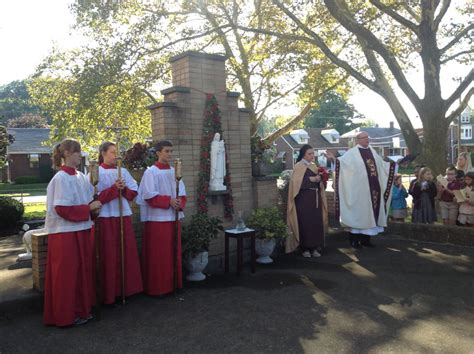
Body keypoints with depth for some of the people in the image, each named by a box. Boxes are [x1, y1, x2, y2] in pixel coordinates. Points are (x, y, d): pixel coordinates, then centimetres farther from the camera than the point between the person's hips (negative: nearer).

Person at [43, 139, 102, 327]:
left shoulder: (81, 176, 8)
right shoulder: (60, 179, -13)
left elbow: (89, 199, 16)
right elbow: (62, 209, -19)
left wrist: (95, 205, -5)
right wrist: (89, 207, -17)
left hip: (82, 231, 8)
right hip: (65, 233, -8)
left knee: (83, 271, 14)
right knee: (67, 275, 3)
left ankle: (82, 309, 28)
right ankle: (66, 315, 17)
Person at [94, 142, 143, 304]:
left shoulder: (123, 171, 10)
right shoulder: (96, 173, -3)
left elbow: (134, 191, 9)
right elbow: (96, 197, -12)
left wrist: (124, 188, -9)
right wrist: (113, 188, -20)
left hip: (124, 215, 5)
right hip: (106, 217, -5)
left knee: (127, 252, 8)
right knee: (110, 255, 0)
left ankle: (127, 287, 21)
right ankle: (110, 292, 11)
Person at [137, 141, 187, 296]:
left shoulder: (174, 171, 12)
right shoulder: (151, 172, -5)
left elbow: (182, 193, 11)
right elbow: (149, 195, -12)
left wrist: (180, 203, -9)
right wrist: (168, 201, -19)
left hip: (174, 218, 6)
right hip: (157, 219, -6)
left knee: (173, 253, 11)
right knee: (158, 255, -1)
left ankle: (173, 283, 22)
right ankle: (157, 287, 10)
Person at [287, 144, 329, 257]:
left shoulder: (314, 166, 16)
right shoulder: (299, 166, -5)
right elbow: (296, 182, -17)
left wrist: (321, 179, -1)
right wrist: (312, 179, -17)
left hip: (315, 199, 6)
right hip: (303, 199, -6)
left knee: (317, 222, 3)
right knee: (305, 223, -5)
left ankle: (315, 247, 12)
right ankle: (305, 248, 5)